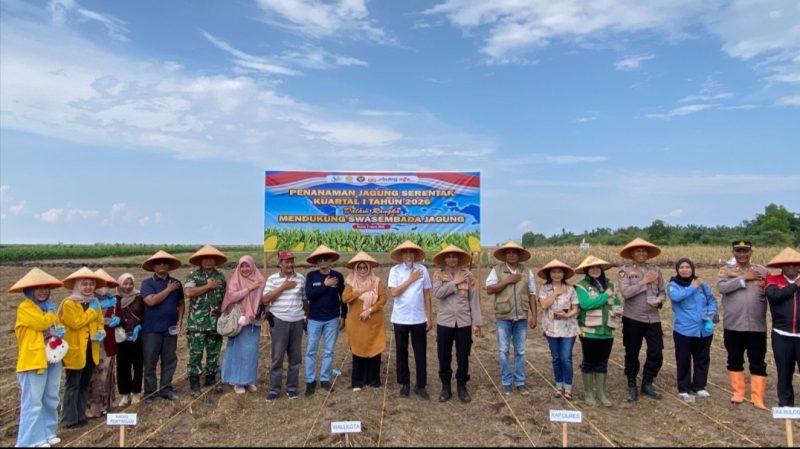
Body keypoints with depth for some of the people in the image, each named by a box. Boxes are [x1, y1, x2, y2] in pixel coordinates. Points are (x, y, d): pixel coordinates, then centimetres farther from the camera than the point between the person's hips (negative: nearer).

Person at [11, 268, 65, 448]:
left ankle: (48, 433, 25)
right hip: (34, 360, -8)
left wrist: (60, 331, 0)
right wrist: (51, 313, -3)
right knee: (33, 402, -5)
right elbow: (42, 323, -22)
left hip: (53, 358, 8)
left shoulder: (49, 306, 14)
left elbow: (57, 324, 23)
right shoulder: (24, 307, -10)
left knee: (51, 399, 14)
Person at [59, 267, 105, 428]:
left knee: (85, 384, 14)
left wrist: (101, 332, -4)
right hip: (75, 350, -7)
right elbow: (76, 323, -22)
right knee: (73, 385, -1)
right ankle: (70, 419, 7)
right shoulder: (68, 303, -11)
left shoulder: (95, 303, 11)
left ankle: (81, 416, 23)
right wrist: (92, 311, -16)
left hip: (91, 350, 7)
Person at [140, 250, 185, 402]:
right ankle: (149, 392, 16)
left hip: (170, 328, 3)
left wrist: (179, 321, 2)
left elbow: (181, 304, 13)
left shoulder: (176, 283, 7)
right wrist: (168, 289, -12)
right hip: (151, 329, -3)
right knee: (150, 361, 5)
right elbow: (151, 301, -19)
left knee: (170, 360, 9)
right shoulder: (147, 283, -4)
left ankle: (166, 389, 20)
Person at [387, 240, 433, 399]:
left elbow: (427, 295, 3)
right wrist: (410, 280, -12)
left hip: (419, 319, 1)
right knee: (402, 352, 10)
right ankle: (405, 384, 26)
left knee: (421, 353, 7)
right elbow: (394, 292, -13)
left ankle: (420, 385, 20)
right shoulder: (395, 270, -4)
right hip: (400, 319, -1)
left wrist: (429, 318, 2)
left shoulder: (422, 269, 0)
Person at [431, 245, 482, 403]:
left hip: (464, 322, 0)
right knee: (444, 357, 8)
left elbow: (474, 299, 0)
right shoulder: (439, 274, 0)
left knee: (463, 357, 8)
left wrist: (477, 322, -2)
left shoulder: (468, 275, 0)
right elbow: (437, 293, -16)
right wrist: (455, 283, -16)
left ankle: (462, 387, 24)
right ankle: (446, 387, 23)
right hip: (444, 322, 0)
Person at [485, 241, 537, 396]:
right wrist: (507, 281, -14)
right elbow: (489, 289, -10)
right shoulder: (497, 270, -1)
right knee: (503, 351, 4)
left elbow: (532, 295, 7)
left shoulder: (527, 272, 5)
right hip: (503, 317, -1)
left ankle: (520, 382, 20)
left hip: (521, 317, 2)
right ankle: (506, 382, 16)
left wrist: (534, 316, 3)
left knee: (520, 351, 9)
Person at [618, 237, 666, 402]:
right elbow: (626, 292, -19)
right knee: (632, 354, 9)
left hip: (653, 318, 3)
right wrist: (645, 282, -16)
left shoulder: (655, 269, 5)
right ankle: (632, 387, 25)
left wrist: (659, 301, -12)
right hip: (632, 318, -3)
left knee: (656, 353, 4)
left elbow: (663, 291, 9)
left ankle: (647, 384, 25)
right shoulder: (624, 270, -7)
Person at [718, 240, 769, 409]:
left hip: (757, 326, 1)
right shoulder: (726, 270, 2)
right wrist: (743, 278, -16)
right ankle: (738, 393, 24)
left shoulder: (762, 270, 6)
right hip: (733, 325, 0)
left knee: (758, 363, 4)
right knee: (734, 361, 11)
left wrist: (765, 292, -15)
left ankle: (757, 398, 13)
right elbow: (721, 287, -15)